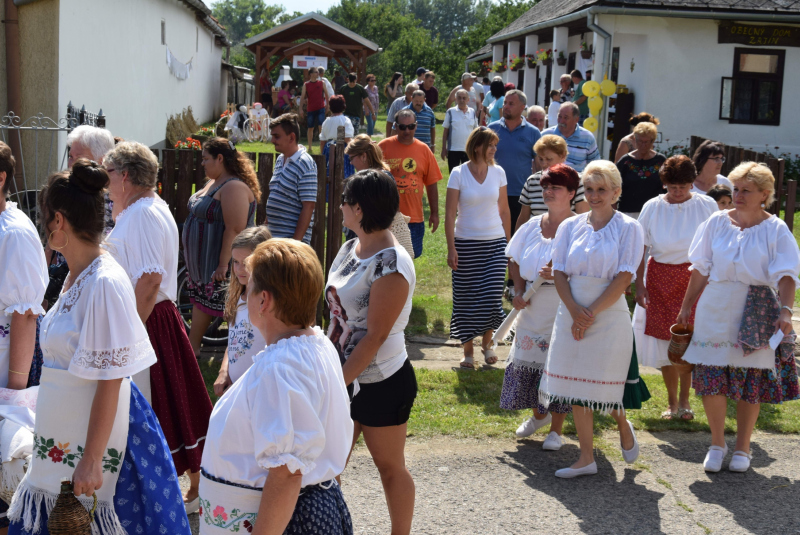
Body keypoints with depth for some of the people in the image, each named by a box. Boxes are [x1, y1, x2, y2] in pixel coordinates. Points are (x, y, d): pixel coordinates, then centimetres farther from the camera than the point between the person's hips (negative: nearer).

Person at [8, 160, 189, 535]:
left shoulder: (106, 284, -21)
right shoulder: (76, 276, 5)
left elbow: (110, 381, -21)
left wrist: (91, 461, -19)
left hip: (96, 430, -8)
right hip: (63, 432, 8)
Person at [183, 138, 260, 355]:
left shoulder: (234, 188, -22)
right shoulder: (213, 183, 11)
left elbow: (234, 230, -27)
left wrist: (223, 265, -28)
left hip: (221, 265, -11)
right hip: (201, 260, 11)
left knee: (230, 309, -4)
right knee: (200, 301, 18)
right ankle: (192, 347, 30)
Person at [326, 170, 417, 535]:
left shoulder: (391, 265, -22)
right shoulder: (351, 249, 4)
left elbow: (375, 336, -23)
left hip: (381, 383, -8)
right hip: (345, 374, 8)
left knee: (390, 466, 10)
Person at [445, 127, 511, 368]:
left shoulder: (498, 172, 4)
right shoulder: (459, 173, -5)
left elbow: (504, 210, 11)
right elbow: (450, 213, -5)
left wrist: (508, 242, 11)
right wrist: (451, 248, -10)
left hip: (495, 243, 2)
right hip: (466, 243, -2)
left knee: (492, 295, -4)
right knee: (466, 299, 3)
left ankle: (487, 343, 19)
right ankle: (468, 350, 16)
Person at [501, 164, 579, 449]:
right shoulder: (532, 226, 8)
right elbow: (514, 259, 18)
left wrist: (559, 275, -26)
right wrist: (519, 289, 4)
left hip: (563, 312, -5)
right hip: (532, 309, 5)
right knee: (528, 362, 12)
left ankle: (556, 429, 16)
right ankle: (538, 414, 38)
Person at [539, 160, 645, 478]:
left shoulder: (628, 228, -2)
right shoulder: (570, 227, 7)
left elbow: (623, 278, -9)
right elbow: (559, 273, 3)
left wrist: (591, 312, -14)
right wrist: (574, 310, -13)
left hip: (610, 317, -4)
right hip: (571, 317, 4)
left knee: (602, 388, -1)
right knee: (576, 388, 4)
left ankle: (623, 425, 33)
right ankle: (586, 459, 14)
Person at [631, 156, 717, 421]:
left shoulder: (707, 206, -2)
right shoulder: (652, 207, -1)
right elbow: (641, 249, 1)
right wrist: (639, 285, -4)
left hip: (695, 278, -1)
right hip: (661, 281, 1)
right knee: (665, 343, 5)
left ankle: (684, 399, 11)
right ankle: (672, 401, 18)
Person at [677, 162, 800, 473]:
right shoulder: (717, 223, 5)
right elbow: (701, 269, 10)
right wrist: (687, 306, 10)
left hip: (756, 313, -2)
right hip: (715, 310, 2)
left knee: (750, 384, 5)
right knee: (710, 379, -2)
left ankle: (743, 448, 22)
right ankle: (717, 444, 18)